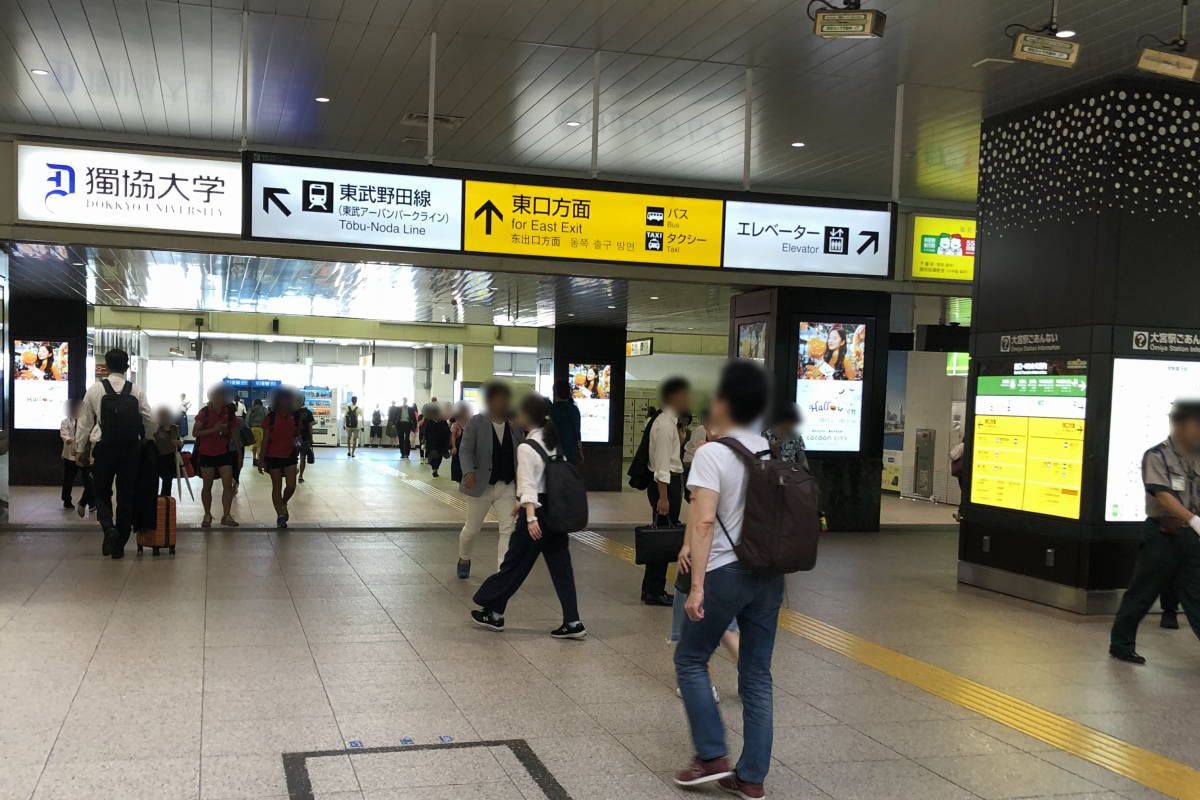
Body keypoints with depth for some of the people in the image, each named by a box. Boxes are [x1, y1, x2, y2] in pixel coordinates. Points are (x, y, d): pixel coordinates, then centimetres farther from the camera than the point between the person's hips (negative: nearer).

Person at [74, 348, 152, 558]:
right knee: (126, 496, 8)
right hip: (131, 449, 1)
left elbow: (85, 422, 1)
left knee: (102, 493, 14)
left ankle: (109, 528, -13)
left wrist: (80, 449, 10)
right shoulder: (136, 391, 0)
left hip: (104, 448, -1)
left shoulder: (95, 389, -2)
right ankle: (119, 545, 12)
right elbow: (149, 421, 0)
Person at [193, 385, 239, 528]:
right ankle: (207, 515, 19)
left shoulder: (229, 412, 3)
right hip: (206, 454, -2)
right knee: (207, 486, 6)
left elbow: (234, 434, 11)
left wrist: (227, 431, -11)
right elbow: (196, 432, -10)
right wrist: (213, 430, -20)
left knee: (228, 485, -6)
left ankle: (226, 515, 0)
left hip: (224, 453, 2)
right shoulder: (204, 412, -6)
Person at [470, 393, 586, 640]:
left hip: (537, 512, -7)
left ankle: (493, 612, 21)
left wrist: (530, 517, -29)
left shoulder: (527, 447, -13)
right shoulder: (554, 442, 10)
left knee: (515, 563, 7)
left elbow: (528, 485, -22)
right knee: (561, 566, 7)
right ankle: (572, 622, 4)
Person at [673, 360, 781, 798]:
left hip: (727, 575, -6)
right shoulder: (771, 452, 8)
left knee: (690, 661, 14)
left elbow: (704, 522, -21)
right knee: (757, 676, 11)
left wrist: (697, 586, -20)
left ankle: (712, 757, 13)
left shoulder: (711, 454, -13)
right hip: (769, 574, 6)